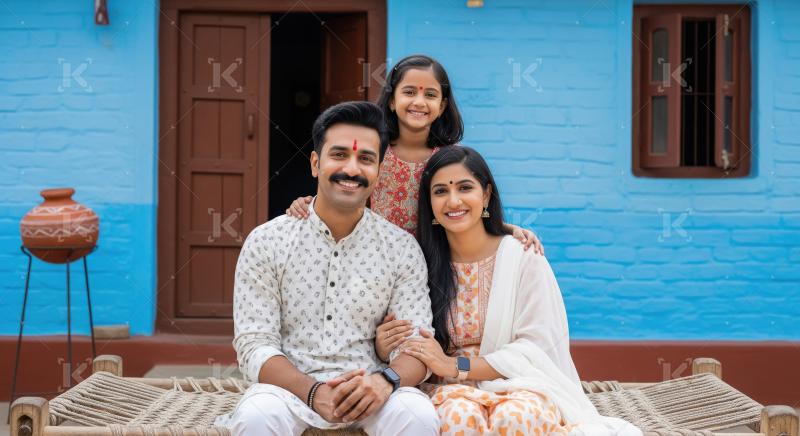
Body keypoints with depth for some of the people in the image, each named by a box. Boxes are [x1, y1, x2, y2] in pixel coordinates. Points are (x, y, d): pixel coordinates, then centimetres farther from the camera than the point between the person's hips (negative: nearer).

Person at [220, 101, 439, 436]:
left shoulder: (402, 248, 3)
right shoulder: (265, 242, 0)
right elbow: (253, 345, -6)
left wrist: (385, 380, -26)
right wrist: (313, 392, -24)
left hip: (370, 390, 0)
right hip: (291, 385, 0)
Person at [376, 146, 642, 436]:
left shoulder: (524, 257, -2)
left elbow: (537, 347, -5)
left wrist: (456, 366, -13)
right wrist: (386, 350, -14)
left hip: (519, 383, 0)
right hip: (454, 389, 0)